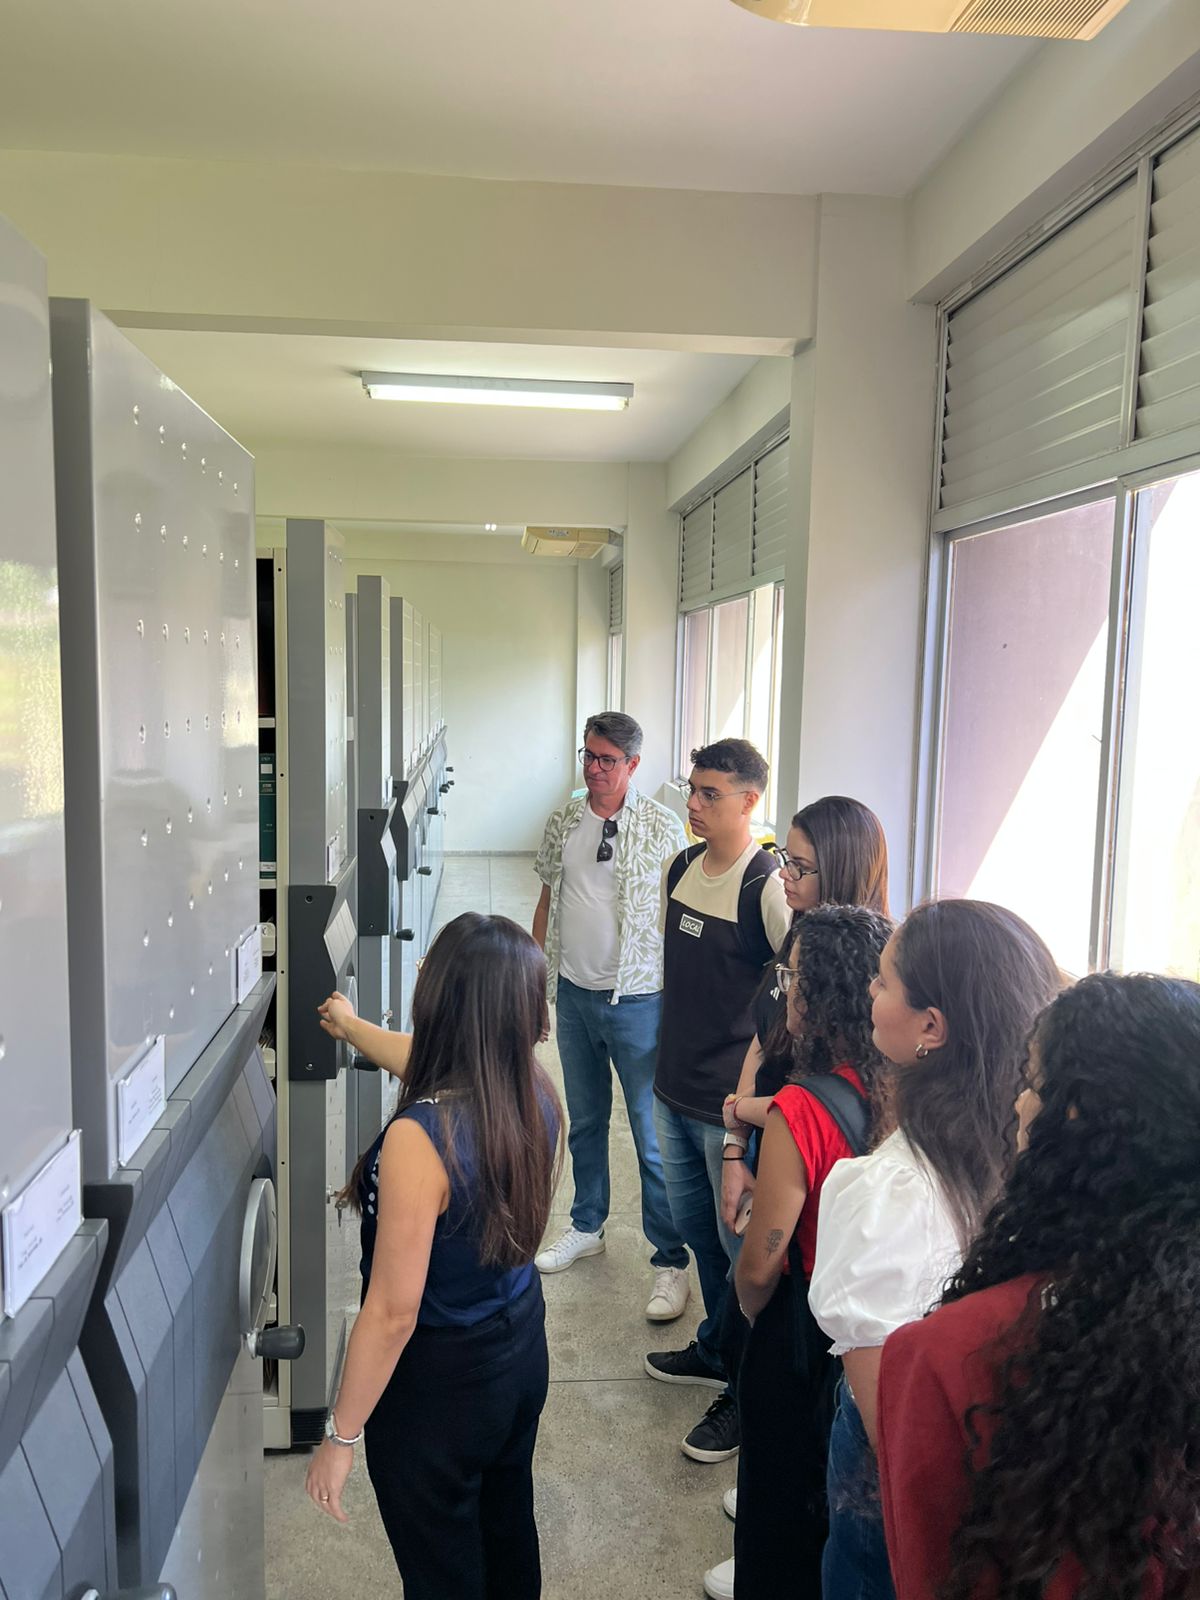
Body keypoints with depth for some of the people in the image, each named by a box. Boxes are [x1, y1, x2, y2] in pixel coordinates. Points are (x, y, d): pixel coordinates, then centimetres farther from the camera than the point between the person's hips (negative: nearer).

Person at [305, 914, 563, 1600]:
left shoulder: (418, 1138, -35)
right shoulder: (538, 1095, -15)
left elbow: (394, 1312, -27)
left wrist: (341, 1438, -12)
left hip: (439, 1383, -6)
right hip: (521, 1346, 6)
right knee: (509, 1531, 30)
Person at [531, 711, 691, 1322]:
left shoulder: (661, 827, -10)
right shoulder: (564, 822, 5)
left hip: (637, 1000, -5)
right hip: (574, 994, 5)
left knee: (654, 1139, 1)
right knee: (584, 1121, 20)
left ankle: (670, 1261, 15)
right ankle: (587, 1226, 39)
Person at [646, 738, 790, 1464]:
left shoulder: (767, 887, -20)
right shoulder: (682, 868, 4)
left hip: (732, 1102, -8)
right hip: (676, 1088, 8)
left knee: (742, 1246, 7)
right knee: (696, 1228, 23)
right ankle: (715, 1348, 44)